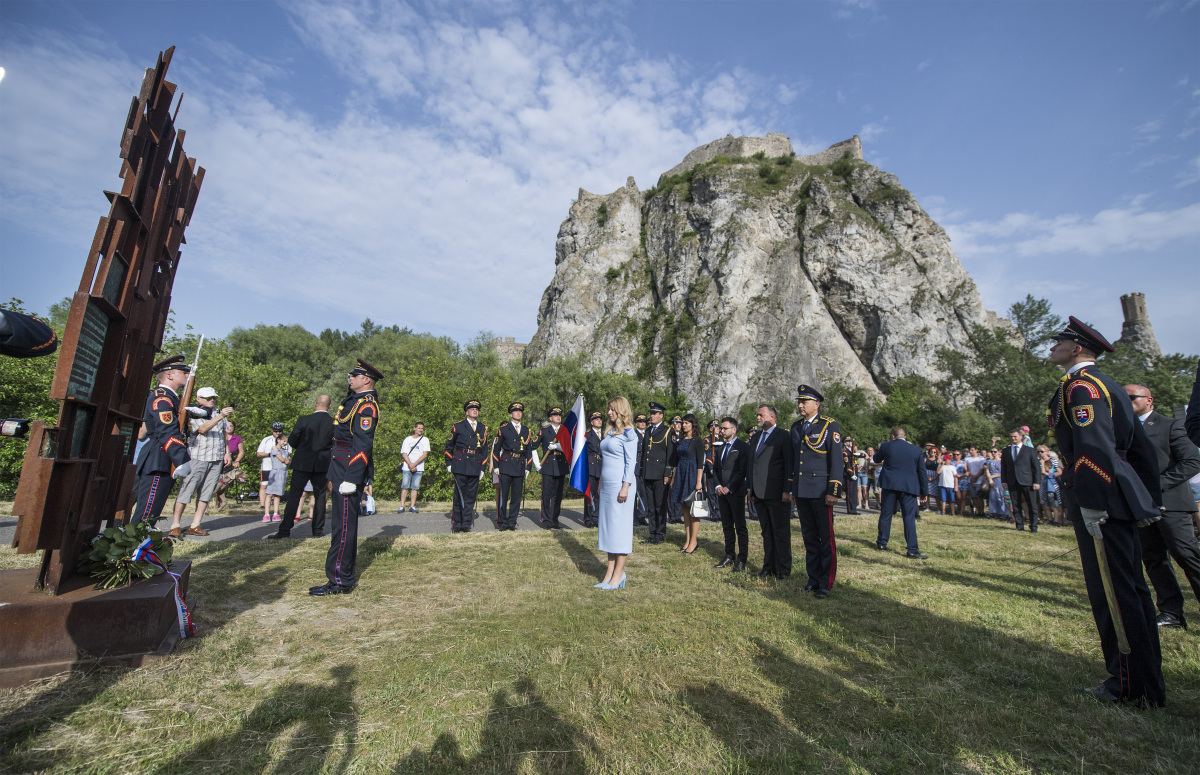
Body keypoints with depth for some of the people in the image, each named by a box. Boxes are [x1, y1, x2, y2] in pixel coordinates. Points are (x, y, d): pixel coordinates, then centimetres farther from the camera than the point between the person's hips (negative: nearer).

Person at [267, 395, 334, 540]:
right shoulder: (335, 423, -6)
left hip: (302, 463, -1)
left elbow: (292, 441, -3)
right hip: (322, 465, 1)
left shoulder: (304, 420, -9)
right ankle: (318, 530, 13)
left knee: (294, 496, 6)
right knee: (320, 496, 10)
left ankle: (284, 530, 8)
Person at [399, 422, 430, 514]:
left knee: (415, 487, -2)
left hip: (418, 468, 0)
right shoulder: (407, 439, 12)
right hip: (407, 467, 0)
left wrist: (414, 464, -9)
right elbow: (404, 453, 5)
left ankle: (412, 506, 1)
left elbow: (425, 454, 0)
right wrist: (410, 464, -9)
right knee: (405, 486, -4)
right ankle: (402, 506, -1)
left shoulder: (425, 439, 10)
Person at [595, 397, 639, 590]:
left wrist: (625, 486, -18)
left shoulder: (628, 432, -9)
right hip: (606, 484, 8)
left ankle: (618, 575, 6)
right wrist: (600, 482, 17)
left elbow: (631, 461, -13)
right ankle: (610, 571, 18)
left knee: (619, 526, -2)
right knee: (607, 525, 10)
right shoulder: (609, 431, 15)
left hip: (620, 483, -8)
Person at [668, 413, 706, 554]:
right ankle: (687, 539, 17)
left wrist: (698, 482, -17)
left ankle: (694, 541, 7)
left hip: (692, 475, -7)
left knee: (693, 509, -2)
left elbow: (700, 463, -12)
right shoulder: (681, 440, 13)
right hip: (680, 476, 7)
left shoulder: (697, 441, -7)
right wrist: (673, 478, 14)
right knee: (684, 509, 9)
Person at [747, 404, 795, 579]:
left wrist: (787, 490, -14)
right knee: (766, 532, 14)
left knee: (781, 532, 4)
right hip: (759, 493, 7)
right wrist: (751, 488, 14)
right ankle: (769, 566, 24)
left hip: (777, 493, -6)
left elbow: (789, 465, -10)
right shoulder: (755, 436, 16)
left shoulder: (783, 436, -5)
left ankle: (783, 569, 15)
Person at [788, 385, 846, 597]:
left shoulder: (830, 426, -5)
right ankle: (813, 579, 24)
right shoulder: (796, 427, 12)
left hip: (820, 492, -6)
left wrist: (834, 491, -14)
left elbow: (837, 460, -9)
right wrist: (792, 490, 16)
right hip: (801, 492, 6)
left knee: (826, 538, 3)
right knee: (809, 538, 13)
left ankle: (826, 584, 13)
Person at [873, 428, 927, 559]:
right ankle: (912, 549, -3)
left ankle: (882, 543, 18)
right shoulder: (916, 450, 3)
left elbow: (876, 459, 16)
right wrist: (923, 489, 11)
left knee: (885, 515, 10)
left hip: (889, 485, 0)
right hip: (909, 487, 0)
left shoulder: (886, 446, -1)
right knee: (909, 517, 1)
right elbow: (922, 471, 6)